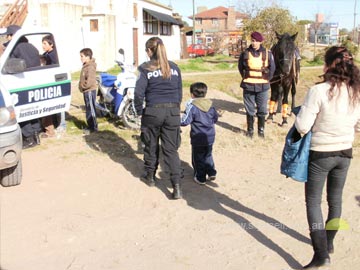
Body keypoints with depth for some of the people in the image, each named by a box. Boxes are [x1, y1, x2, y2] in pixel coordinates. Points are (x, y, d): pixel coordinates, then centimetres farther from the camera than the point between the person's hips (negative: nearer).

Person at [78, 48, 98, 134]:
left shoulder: (90, 67, -18)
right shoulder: (85, 66, 13)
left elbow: (90, 81, -26)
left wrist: (82, 86, -15)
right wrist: (81, 86, 10)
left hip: (90, 91, -10)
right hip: (86, 91, 10)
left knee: (91, 109, -4)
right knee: (88, 109, 15)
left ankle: (93, 127, 2)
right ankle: (90, 126, 24)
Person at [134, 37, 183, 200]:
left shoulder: (146, 69, -5)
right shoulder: (174, 68, 7)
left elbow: (139, 93, -11)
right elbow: (179, 92, 10)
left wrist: (139, 111, 2)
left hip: (153, 111, -3)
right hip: (173, 111, 3)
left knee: (151, 146, 17)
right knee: (171, 149, 4)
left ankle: (150, 176, 33)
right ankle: (177, 186, -6)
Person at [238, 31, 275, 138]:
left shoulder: (267, 53, -2)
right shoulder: (245, 53, -3)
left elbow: (272, 68, 8)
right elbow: (240, 67, 10)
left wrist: (267, 79, 5)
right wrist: (245, 78, 7)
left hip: (263, 86, 0)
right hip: (248, 86, 0)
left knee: (262, 110, 7)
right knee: (250, 110, 9)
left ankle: (261, 130, 22)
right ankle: (250, 130, 21)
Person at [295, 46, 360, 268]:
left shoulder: (319, 91, -21)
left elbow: (302, 126, -20)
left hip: (320, 154, -5)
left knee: (313, 201, 7)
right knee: (335, 199, 21)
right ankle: (329, 242, 38)